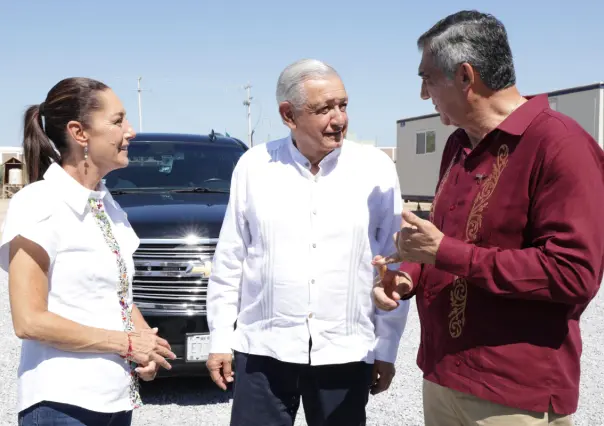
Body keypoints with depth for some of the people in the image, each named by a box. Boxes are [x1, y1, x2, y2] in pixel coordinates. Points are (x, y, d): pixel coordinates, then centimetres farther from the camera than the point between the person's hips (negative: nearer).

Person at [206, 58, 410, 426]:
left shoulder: (377, 169, -3)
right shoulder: (253, 166, 0)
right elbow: (230, 260, 5)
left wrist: (386, 349, 1)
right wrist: (221, 339, 5)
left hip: (347, 354, 0)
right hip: (263, 350, 1)